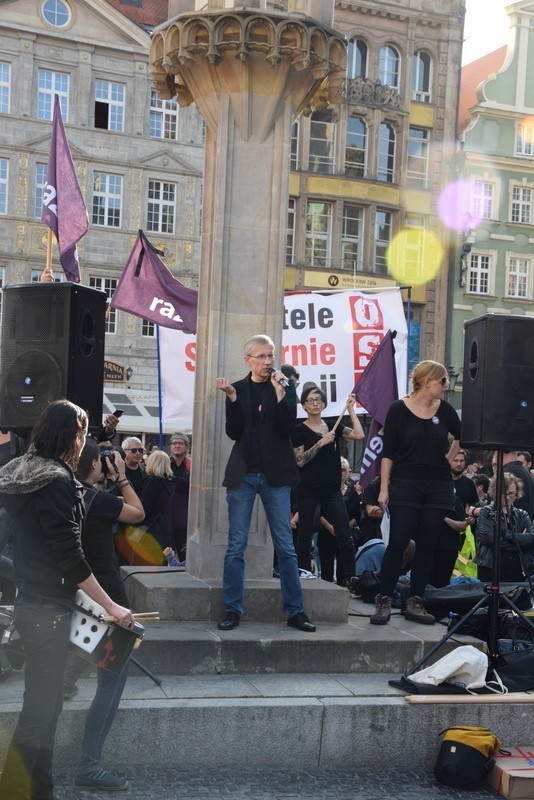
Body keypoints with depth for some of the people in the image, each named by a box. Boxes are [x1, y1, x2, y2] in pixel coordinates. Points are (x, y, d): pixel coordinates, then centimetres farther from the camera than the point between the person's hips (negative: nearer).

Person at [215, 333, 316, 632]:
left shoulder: (283, 387, 3)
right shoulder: (238, 388, 5)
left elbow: (287, 429, -7)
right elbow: (234, 433, -3)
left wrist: (280, 393, -16)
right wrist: (232, 397, -15)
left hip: (275, 475, -1)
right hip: (243, 475, 1)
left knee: (286, 546, 2)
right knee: (236, 546, 1)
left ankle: (295, 611, 8)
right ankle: (233, 610, 9)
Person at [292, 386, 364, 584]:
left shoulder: (333, 427, 12)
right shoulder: (300, 430, 0)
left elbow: (359, 434, 0)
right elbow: (300, 460, -10)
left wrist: (350, 409, 2)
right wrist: (321, 442, -14)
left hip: (332, 490, 3)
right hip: (308, 490, -3)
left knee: (345, 535, -3)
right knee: (305, 534, 2)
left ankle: (351, 578, 2)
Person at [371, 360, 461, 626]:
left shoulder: (445, 410, 5)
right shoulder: (398, 409, -5)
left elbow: (461, 438, 23)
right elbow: (388, 452, -4)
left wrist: (448, 459, 12)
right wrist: (384, 488, -8)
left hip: (438, 487, 4)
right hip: (405, 485, -4)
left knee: (426, 546, 5)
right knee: (397, 543, -7)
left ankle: (415, 603, 12)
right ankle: (384, 601, 1)